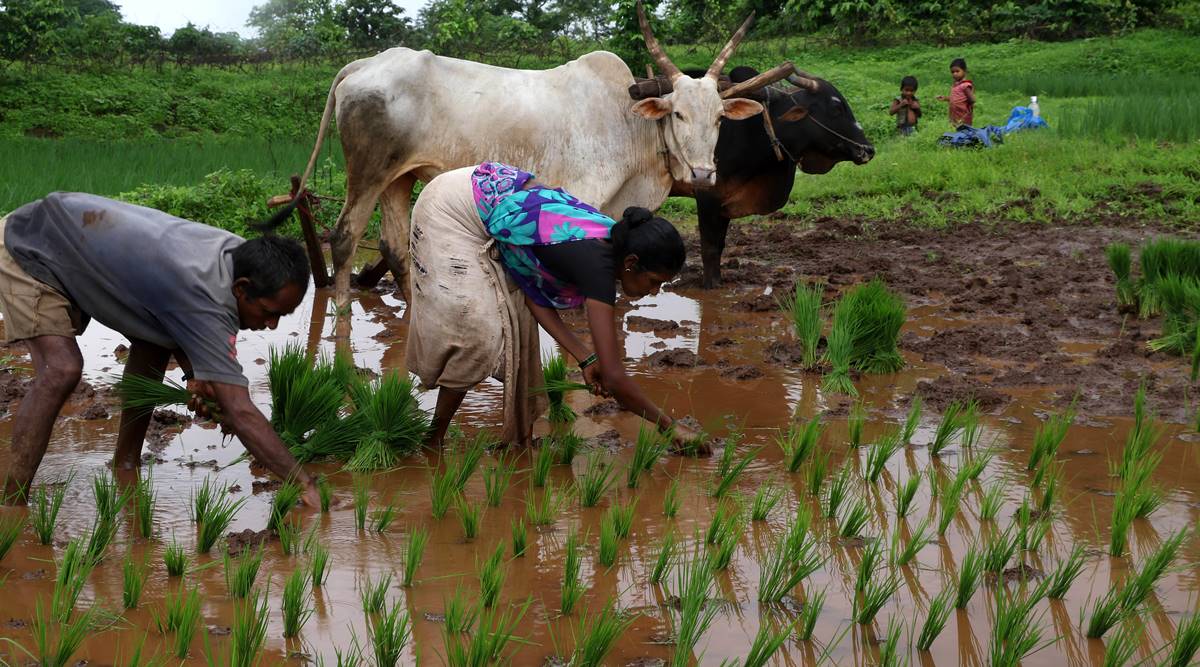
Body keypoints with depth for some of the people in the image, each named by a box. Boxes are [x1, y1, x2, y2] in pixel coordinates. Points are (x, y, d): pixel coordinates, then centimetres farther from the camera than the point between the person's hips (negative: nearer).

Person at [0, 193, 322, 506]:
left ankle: (125, 467, 10)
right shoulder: (205, 298, -37)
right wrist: (304, 484, -38)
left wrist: (193, 372, -12)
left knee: (154, 342, 1)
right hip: (26, 251, -9)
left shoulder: (238, 253, -11)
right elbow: (240, 413, -39)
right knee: (61, 369, -25)